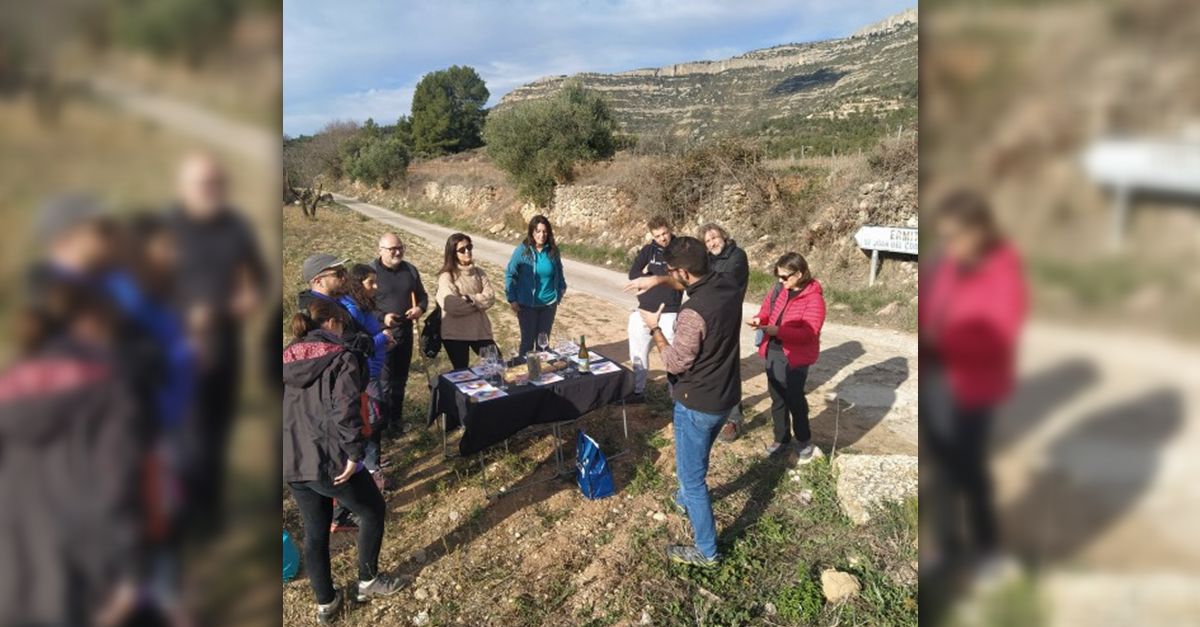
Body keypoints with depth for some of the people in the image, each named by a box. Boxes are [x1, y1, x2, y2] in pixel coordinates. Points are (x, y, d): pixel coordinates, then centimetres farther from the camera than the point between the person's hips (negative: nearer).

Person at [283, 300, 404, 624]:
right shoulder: (341, 357, -8)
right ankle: (368, 581, 30)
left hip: (291, 463, 7)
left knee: (315, 531, 20)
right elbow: (345, 411, -21)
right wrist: (354, 454, -16)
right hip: (329, 461, -7)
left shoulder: (286, 358, 12)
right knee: (372, 512, 18)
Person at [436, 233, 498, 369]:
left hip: (480, 329, 5)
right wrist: (479, 301, -9)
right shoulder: (447, 276, -8)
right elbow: (452, 305, -21)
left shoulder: (478, 272, 7)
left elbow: (491, 297, -3)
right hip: (455, 333, -4)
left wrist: (470, 299, -16)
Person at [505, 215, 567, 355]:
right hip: (527, 305, -3)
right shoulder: (522, 250, -11)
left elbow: (559, 274, 10)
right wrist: (512, 299, -9)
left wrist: (560, 293, 3)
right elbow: (510, 275, -6)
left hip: (549, 304, 3)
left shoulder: (553, 251, -3)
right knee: (528, 340, 6)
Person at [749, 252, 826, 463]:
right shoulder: (779, 291, 2)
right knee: (777, 398, 15)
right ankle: (781, 439, 32)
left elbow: (808, 333, -25)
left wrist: (777, 330, -30)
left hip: (795, 357, -6)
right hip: (773, 352, 6)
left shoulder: (814, 298, -18)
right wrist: (759, 320, -9)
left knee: (794, 399, 6)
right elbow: (767, 311, 15)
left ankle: (804, 442, 27)